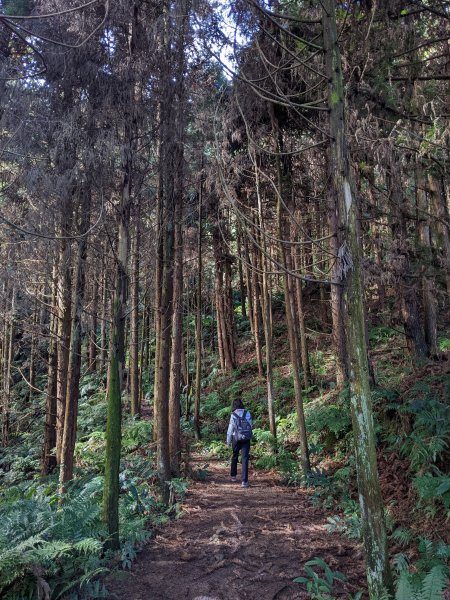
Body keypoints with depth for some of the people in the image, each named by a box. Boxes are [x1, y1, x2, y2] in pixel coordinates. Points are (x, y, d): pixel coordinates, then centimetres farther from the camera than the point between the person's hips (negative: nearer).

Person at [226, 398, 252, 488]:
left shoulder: (233, 415, -8)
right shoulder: (247, 414, -1)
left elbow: (230, 428, -5)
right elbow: (250, 425, 3)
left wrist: (228, 440, 5)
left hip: (236, 438, 0)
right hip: (246, 439, 1)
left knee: (234, 456, 20)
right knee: (245, 458, -1)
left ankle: (233, 475, 35)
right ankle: (244, 481, -7)